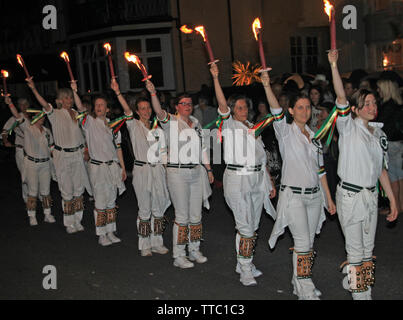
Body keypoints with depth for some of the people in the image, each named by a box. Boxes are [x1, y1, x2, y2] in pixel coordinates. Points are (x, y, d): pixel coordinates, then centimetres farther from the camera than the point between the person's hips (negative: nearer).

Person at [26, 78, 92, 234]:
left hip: (77, 154, 4)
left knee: (79, 188, 8)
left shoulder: (76, 114, 9)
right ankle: (69, 223, 11)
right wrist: (33, 88, -38)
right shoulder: (55, 114, -5)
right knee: (67, 190, 0)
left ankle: (77, 221, 20)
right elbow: (45, 104, -24)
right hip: (62, 155, -4)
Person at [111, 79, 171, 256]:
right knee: (144, 210, 3)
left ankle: (157, 243, 22)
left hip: (158, 170, 4)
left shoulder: (157, 127, 11)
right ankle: (145, 245, 17)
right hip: (141, 170, -4)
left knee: (158, 208, 9)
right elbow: (127, 110, -20)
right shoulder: (134, 126, -2)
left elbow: (163, 150, 14)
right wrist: (117, 92, -33)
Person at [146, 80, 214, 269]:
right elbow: (159, 112, -26)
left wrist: (208, 169, 15)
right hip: (177, 172, -6)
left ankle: (194, 250, 27)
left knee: (196, 215, 12)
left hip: (197, 172, 6)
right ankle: (178, 256, 9)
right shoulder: (171, 122, -4)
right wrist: (153, 93, -41)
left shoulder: (196, 124, 14)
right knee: (182, 216, -2)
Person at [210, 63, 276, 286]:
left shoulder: (254, 129, 16)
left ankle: (245, 263, 26)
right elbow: (222, 103, -16)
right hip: (237, 178, -6)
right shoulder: (229, 125, 2)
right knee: (245, 226, -8)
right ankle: (245, 271, 2)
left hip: (257, 180, 6)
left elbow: (262, 158, 17)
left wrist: (271, 183, 14)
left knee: (253, 225, 12)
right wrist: (215, 78, -26)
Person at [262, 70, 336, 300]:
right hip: (293, 195, -6)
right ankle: (306, 291, 2)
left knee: (309, 242, 11)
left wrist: (329, 198, 14)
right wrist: (267, 86, -40)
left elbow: (320, 169, 15)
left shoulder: (314, 136, 12)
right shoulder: (286, 131, -4)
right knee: (303, 242, -8)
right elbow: (276, 111, -24)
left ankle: (299, 282, 25)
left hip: (314, 195, 6)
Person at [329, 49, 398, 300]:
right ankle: (360, 294, 15)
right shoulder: (349, 127, -6)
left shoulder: (380, 135, 10)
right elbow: (341, 96, -20)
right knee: (356, 250, 1)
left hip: (371, 196, 6)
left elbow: (381, 169, 14)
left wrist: (392, 199, 13)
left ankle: (352, 280, 32)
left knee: (368, 249, 15)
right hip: (350, 195, -6)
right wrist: (334, 65, -29)